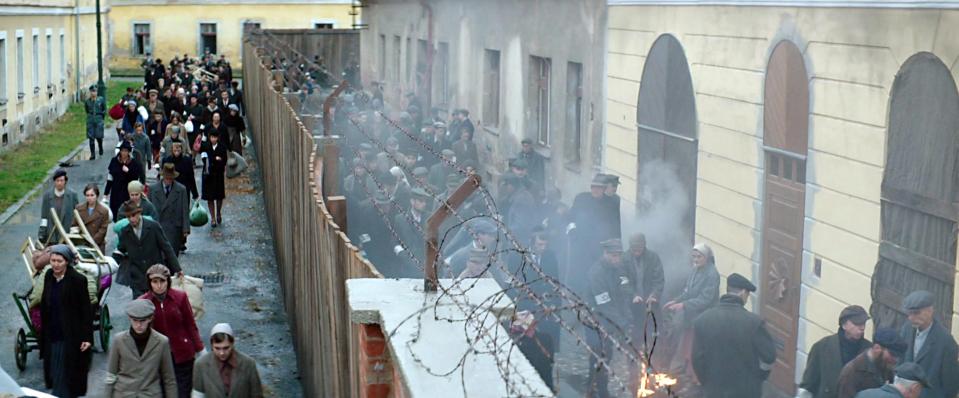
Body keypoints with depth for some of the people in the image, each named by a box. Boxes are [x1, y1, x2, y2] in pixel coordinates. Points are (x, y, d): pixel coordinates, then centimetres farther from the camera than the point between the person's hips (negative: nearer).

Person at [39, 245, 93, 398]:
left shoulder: (78, 280, -16)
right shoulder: (48, 276, 2)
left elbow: (86, 310, -13)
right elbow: (44, 305, 13)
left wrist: (87, 337, -15)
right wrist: (44, 330, 16)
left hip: (70, 336, -6)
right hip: (52, 334, 6)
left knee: (64, 375, -1)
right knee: (54, 374, 14)